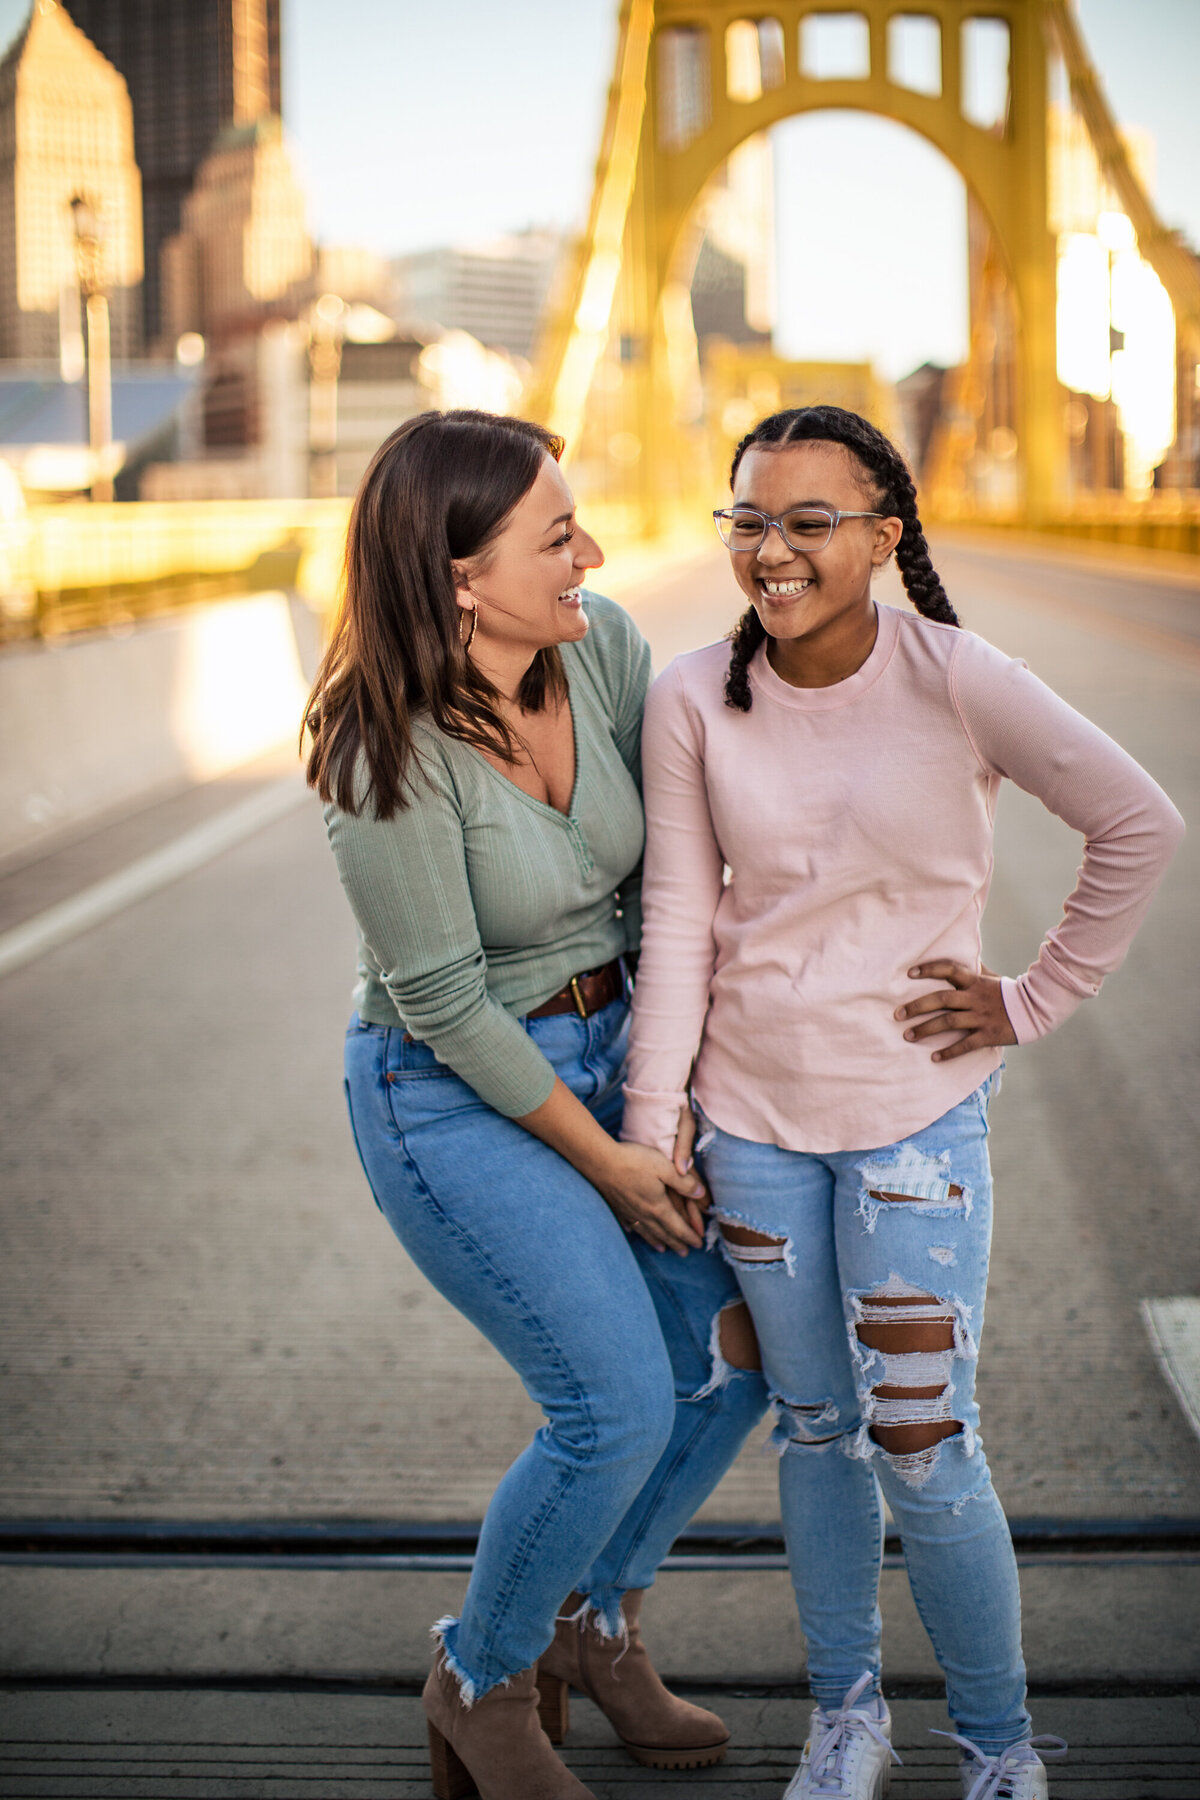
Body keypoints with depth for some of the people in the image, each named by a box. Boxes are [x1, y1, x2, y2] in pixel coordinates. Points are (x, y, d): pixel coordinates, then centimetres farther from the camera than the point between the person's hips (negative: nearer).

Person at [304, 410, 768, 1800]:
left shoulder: (602, 646, -9)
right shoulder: (391, 755, -26)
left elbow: (659, 874, 0)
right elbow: (444, 1002, -20)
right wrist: (603, 1161, -12)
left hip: (605, 1047, 7)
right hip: (454, 1096, -7)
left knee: (741, 1345, 7)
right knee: (619, 1409, -11)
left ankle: (592, 1619, 31)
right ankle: (480, 1679, 17)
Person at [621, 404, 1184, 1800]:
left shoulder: (956, 681, -13)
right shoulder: (693, 702, -6)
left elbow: (1141, 827, -4)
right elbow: (678, 920, -1)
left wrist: (1035, 1001, -3)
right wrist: (648, 1125, -4)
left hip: (915, 1111, -2)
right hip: (752, 1111, 2)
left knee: (925, 1450, -2)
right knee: (814, 1425, 15)